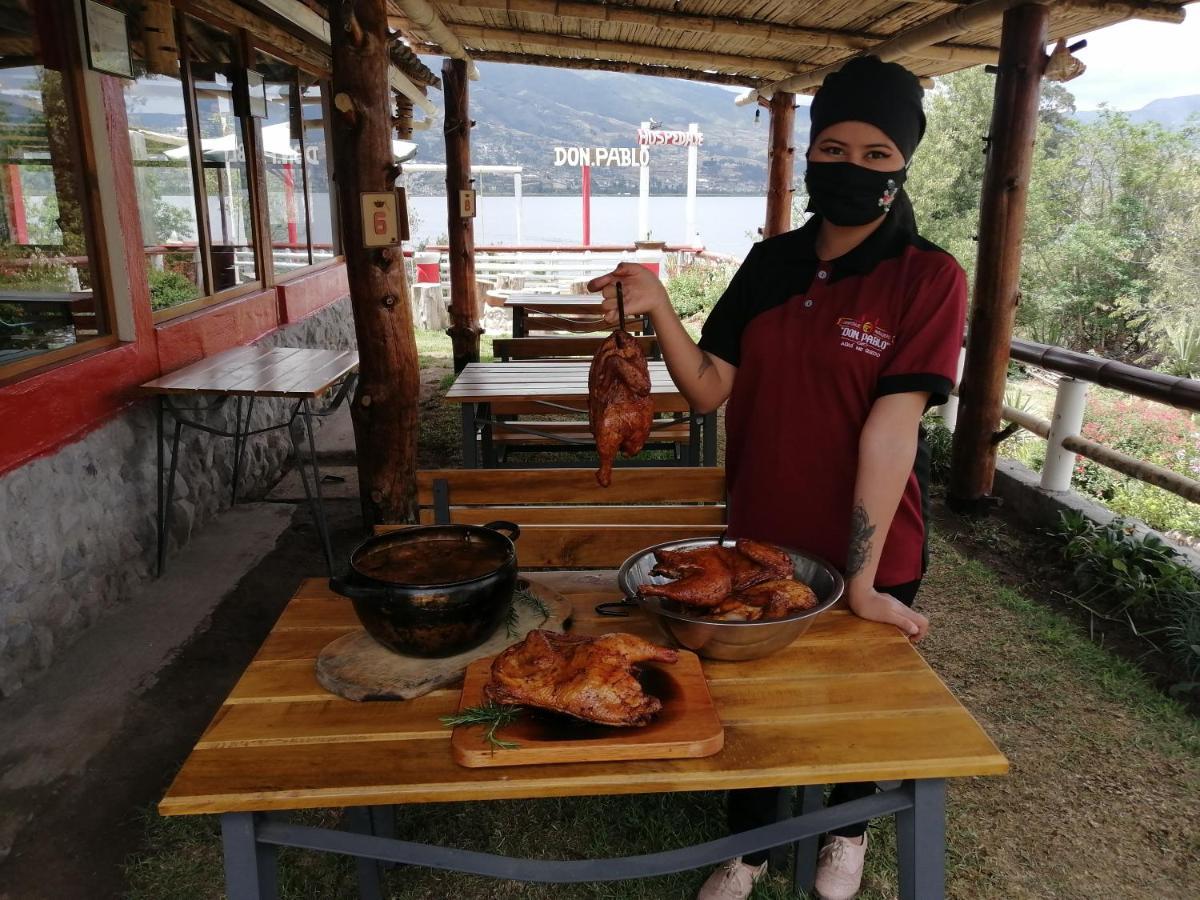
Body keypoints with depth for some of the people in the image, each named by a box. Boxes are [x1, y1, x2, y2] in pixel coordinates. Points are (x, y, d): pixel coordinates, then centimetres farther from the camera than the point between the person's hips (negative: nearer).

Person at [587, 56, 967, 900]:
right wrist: (657, 308, -19)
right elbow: (709, 389, -4)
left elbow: (891, 428, -22)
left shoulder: (929, 279, -15)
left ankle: (848, 829, 53)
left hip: (869, 553, -3)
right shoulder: (771, 263, -1)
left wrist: (860, 581, -23)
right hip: (760, 540, 4)